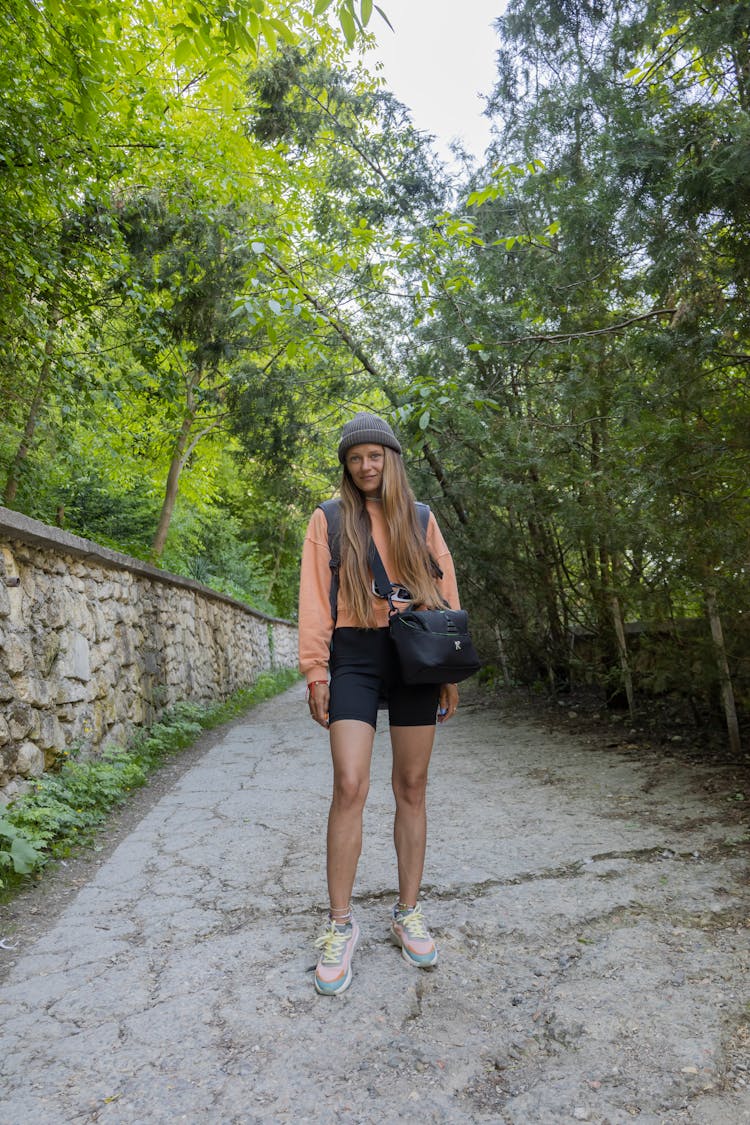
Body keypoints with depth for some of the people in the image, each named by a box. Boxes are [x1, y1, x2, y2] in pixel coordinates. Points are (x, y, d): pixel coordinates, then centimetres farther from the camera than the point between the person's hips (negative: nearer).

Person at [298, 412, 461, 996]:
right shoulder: (329, 519, 7)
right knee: (350, 786, -10)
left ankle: (408, 914, 23)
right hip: (355, 657, -2)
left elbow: (445, 592, 10)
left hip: (415, 658, 2)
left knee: (411, 788, 7)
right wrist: (315, 669, -5)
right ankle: (341, 924, 7)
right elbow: (315, 597, 3)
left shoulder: (420, 519, 12)